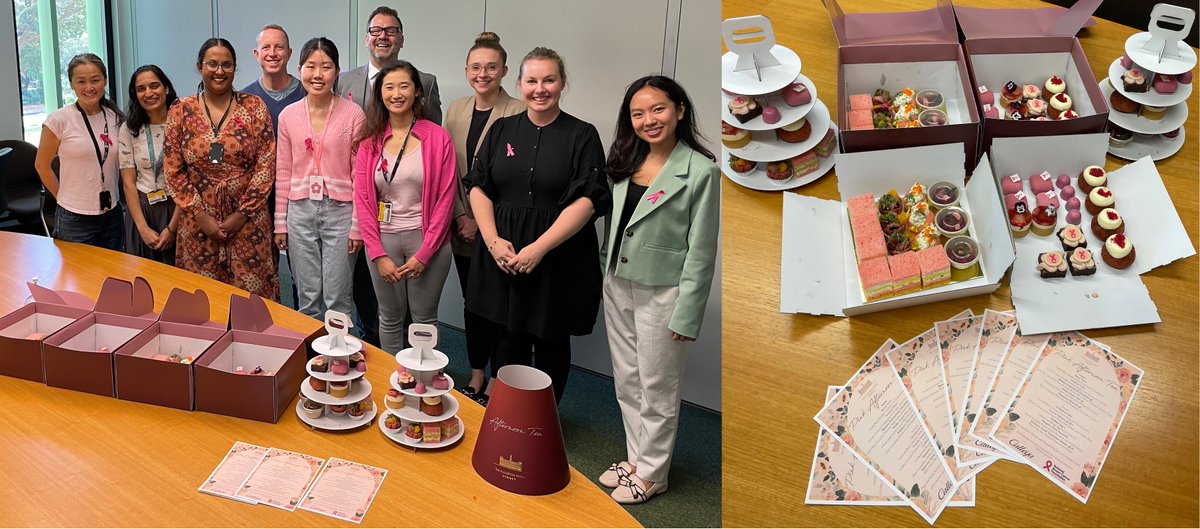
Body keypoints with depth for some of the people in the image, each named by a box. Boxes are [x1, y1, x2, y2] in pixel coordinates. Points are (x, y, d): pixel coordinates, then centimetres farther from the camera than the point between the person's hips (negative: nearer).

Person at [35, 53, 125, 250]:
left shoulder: (115, 117, 2)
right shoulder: (59, 120, -10)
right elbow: (42, 165, -1)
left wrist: (112, 195, 9)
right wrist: (64, 198, 2)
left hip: (112, 214, 4)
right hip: (75, 219, -4)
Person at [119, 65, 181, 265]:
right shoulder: (129, 130, 3)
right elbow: (128, 182, 1)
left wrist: (172, 228, -11)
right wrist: (143, 228, -8)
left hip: (177, 210, -2)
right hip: (141, 209, 3)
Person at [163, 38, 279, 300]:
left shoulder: (254, 107, 1)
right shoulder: (180, 112, 4)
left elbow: (266, 164, -3)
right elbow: (173, 171, 3)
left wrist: (243, 213, -8)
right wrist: (199, 214, -5)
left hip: (247, 219, -1)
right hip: (199, 221, 1)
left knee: (252, 294, 0)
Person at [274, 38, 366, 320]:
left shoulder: (353, 114, -6)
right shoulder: (288, 115, 4)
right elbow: (283, 173, 9)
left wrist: (357, 225, -6)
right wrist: (280, 222, 9)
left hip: (339, 211, -3)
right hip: (300, 211, 3)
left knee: (337, 299, 3)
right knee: (307, 298, 11)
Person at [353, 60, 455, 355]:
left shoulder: (438, 138, -5)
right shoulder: (369, 141, 2)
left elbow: (445, 199, -7)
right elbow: (362, 199, 1)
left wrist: (424, 254, -10)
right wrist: (378, 255, -6)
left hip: (426, 241, -2)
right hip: (382, 240, 2)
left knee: (424, 319, 8)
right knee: (389, 318, 14)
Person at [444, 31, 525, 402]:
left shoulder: (519, 114, -11)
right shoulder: (456, 110, 8)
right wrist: (461, 217, -2)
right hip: (463, 228, 5)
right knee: (471, 302, 14)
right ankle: (476, 378, 28)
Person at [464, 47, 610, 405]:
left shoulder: (582, 135, -3)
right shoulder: (502, 130, 9)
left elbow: (586, 200, -12)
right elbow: (478, 188, 6)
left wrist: (539, 248, -19)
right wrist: (493, 241, -9)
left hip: (558, 261, -3)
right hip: (502, 255, 3)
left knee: (551, 345, 10)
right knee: (506, 342, 10)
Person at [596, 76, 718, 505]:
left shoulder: (701, 171, -14)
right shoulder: (625, 162, 5)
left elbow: (701, 251, -14)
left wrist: (686, 314, -15)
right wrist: (607, 277, 10)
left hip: (661, 293, -6)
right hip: (618, 287, 6)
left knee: (656, 388, 8)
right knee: (626, 382, 17)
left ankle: (652, 473, 25)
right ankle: (636, 458, 35)